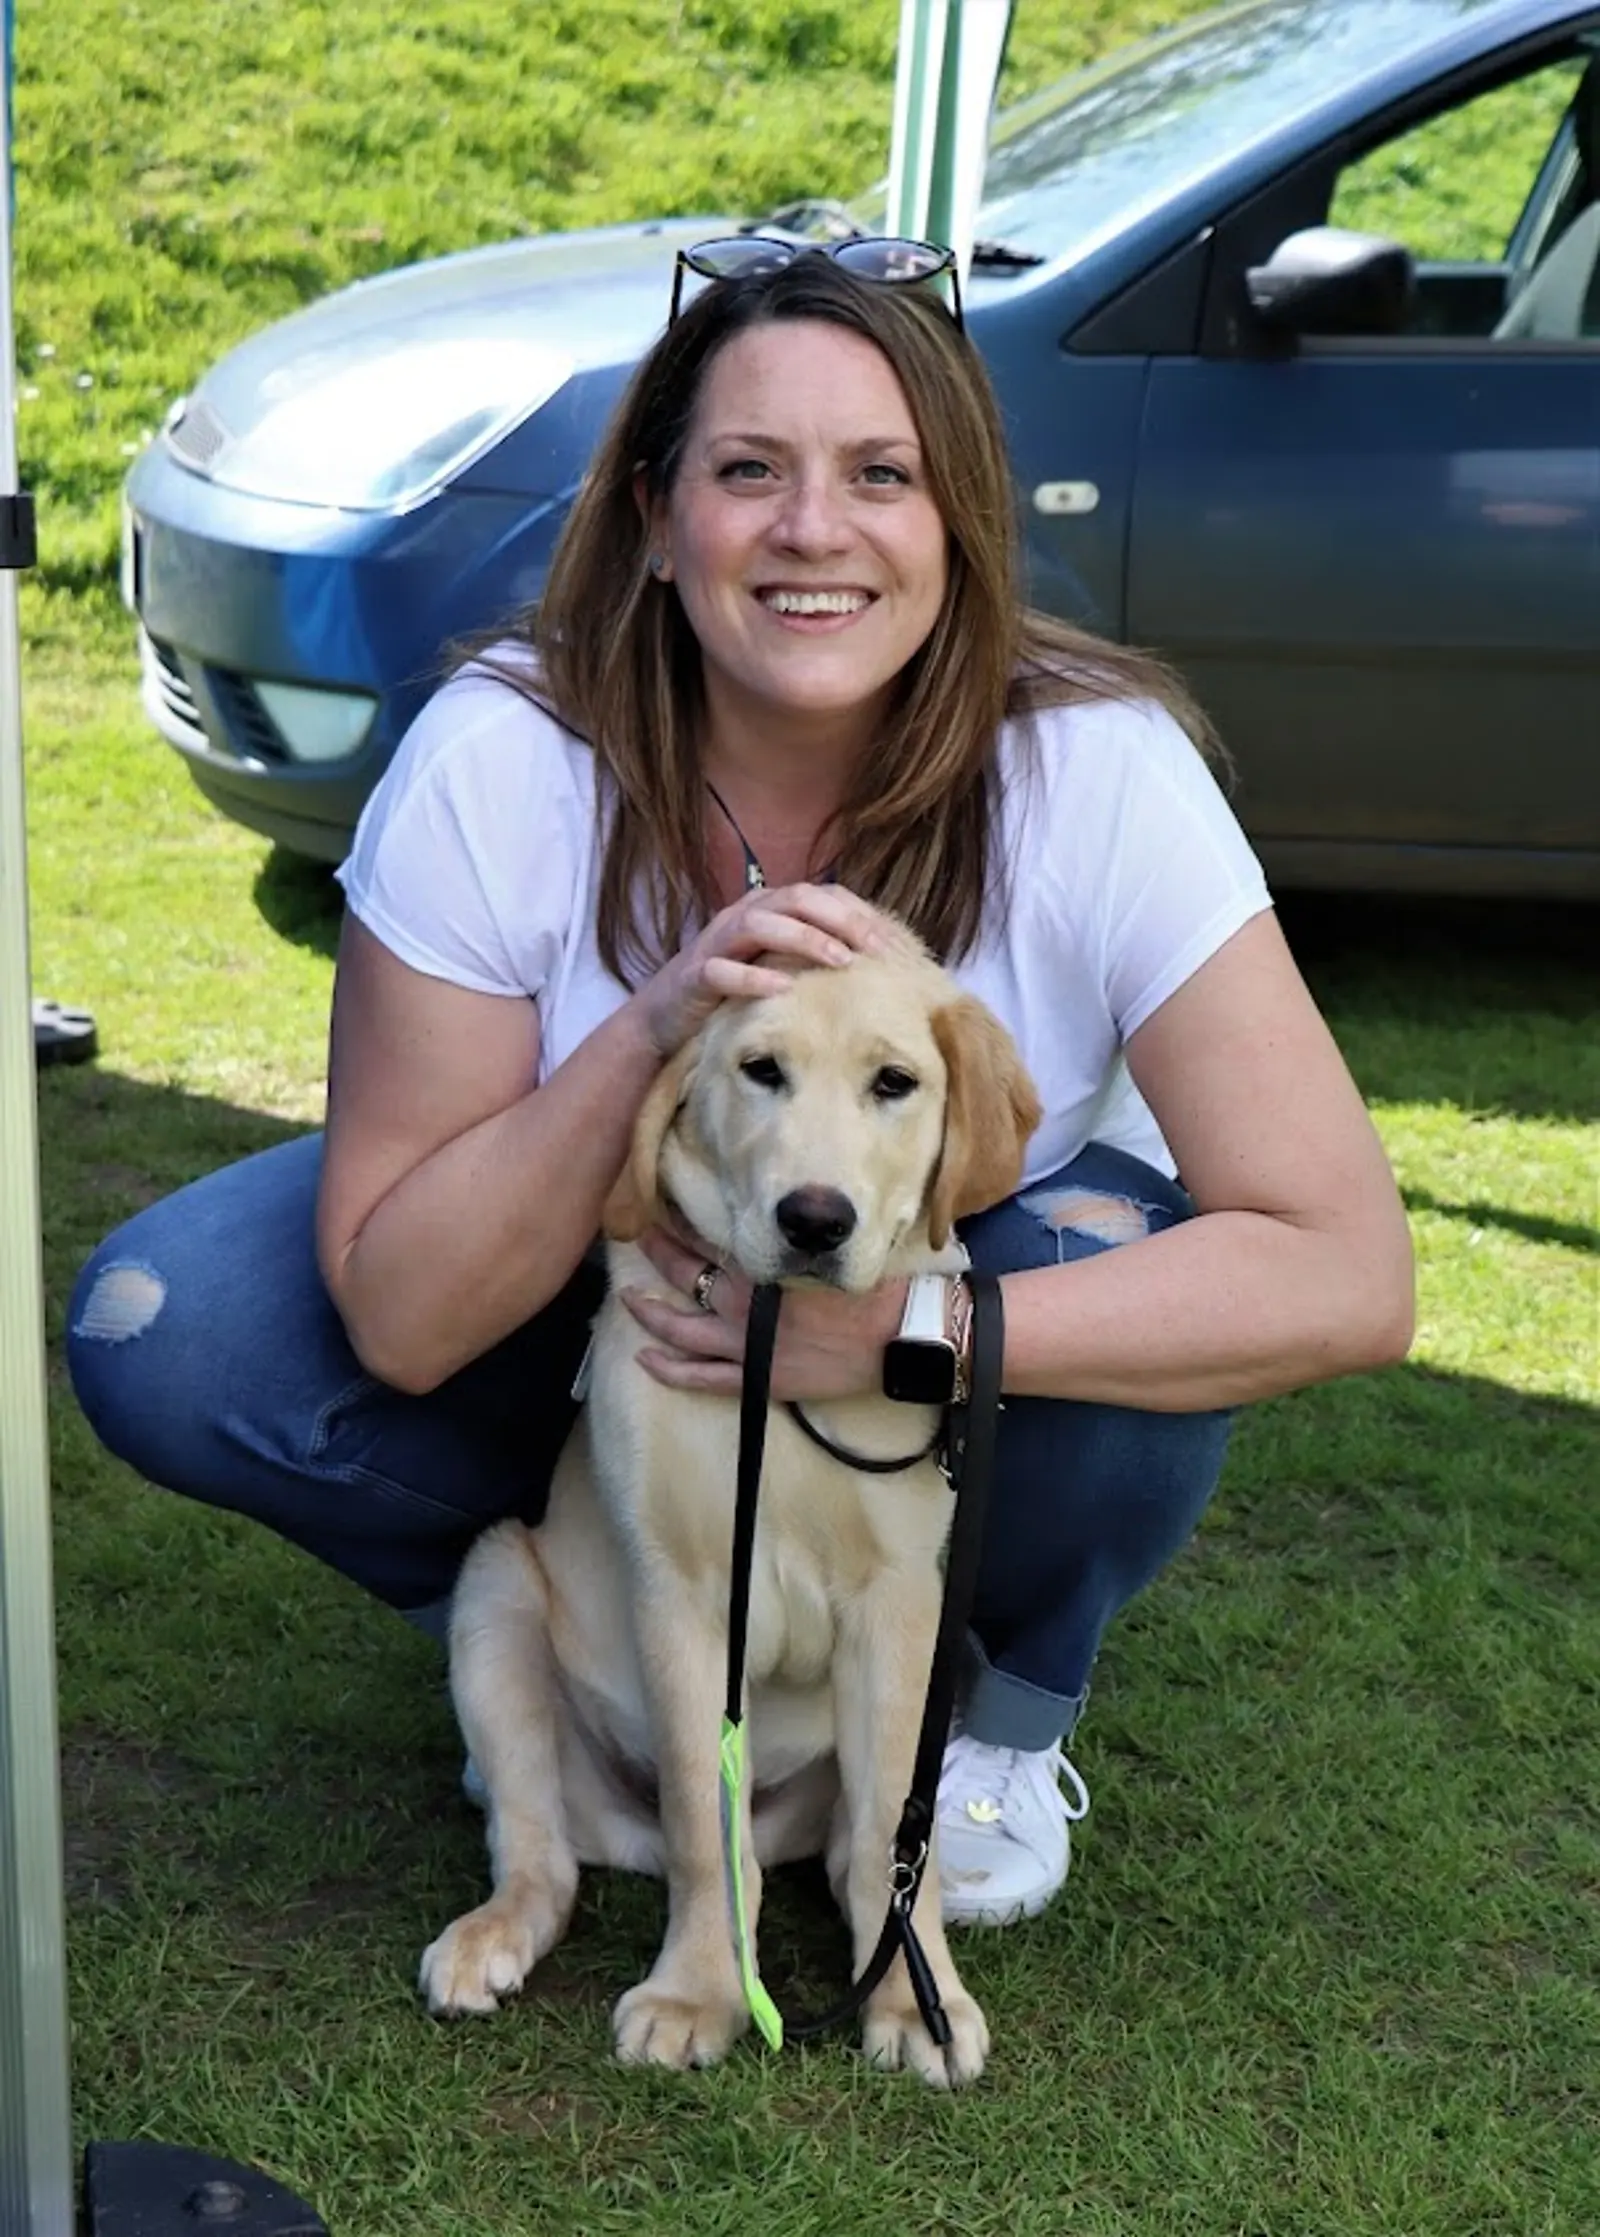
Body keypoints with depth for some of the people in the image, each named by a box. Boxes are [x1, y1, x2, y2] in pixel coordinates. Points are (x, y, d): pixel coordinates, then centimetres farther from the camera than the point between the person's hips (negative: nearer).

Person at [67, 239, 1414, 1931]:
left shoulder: (1097, 775, -27)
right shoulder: (498, 763, -25)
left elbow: (1345, 1275, -31)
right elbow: (398, 1321, -24)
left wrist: (910, 1323, -42)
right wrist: (647, 1034, -39)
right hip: (590, 1300, 1)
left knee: (1129, 1320, -35)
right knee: (161, 1333, -21)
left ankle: (1005, 1711, 0)